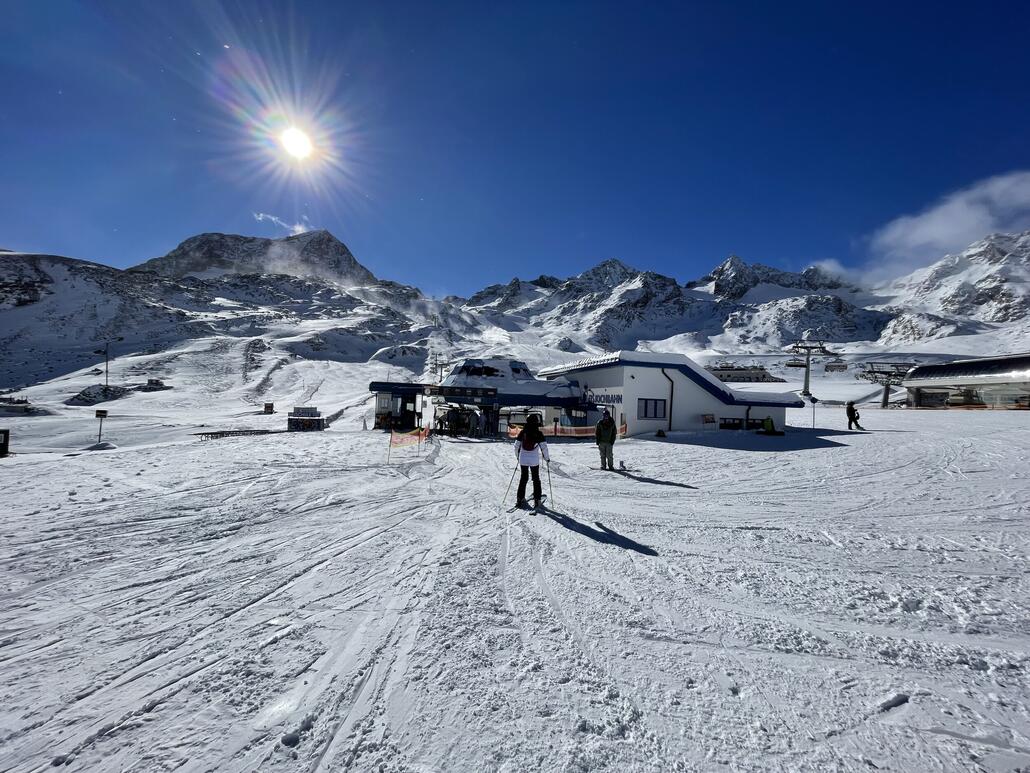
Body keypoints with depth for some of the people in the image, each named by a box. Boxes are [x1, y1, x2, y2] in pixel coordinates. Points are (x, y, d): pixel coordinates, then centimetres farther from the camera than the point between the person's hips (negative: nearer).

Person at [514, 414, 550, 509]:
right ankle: (537, 500, 10)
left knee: (523, 478, 15)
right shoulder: (538, 433, -10)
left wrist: (518, 456, 19)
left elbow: (516, 445, 3)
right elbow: (544, 447, -11)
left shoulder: (522, 432, -1)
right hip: (534, 460, -2)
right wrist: (547, 458, 3)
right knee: (536, 479, 11)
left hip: (523, 459, 3)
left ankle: (520, 499, 15)